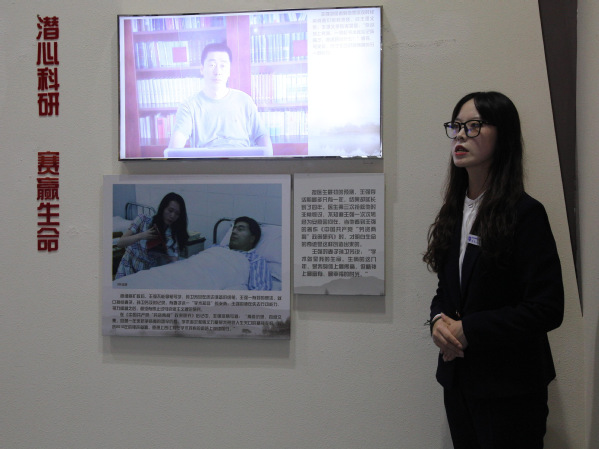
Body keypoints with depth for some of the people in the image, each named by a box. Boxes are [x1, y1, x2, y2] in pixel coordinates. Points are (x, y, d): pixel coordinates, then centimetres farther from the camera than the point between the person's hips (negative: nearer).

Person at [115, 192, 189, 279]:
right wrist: (141, 236, -26)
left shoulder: (173, 236, -2)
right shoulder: (143, 220, -7)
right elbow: (120, 243, -10)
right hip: (128, 272, -3)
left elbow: (173, 261, -9)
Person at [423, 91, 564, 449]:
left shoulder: (525, 214, -13)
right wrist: (439, 321, -8)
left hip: (509, 389, -6)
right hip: (459, 379, 6)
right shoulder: (455, 212, 8)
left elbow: (548, 308, -18)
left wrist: (467, 330, -18)